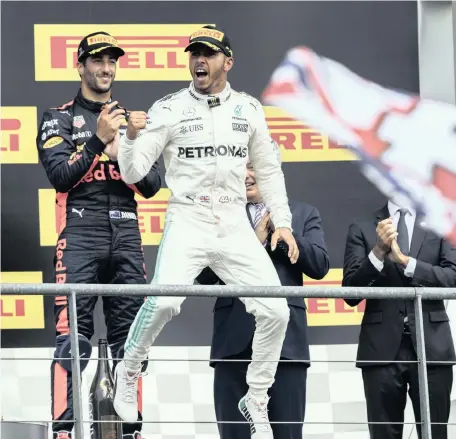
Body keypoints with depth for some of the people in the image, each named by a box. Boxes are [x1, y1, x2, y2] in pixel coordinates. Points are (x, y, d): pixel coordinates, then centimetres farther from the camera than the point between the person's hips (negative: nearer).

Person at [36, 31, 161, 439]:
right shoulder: (59, 118, 7)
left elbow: (151, 186, 10)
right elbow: (60, 176, -7)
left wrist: (120, 155, -7)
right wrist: (99, 139, -15)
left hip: (126, 237, 4)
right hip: (80, 235, -4)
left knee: (130, 339, 2)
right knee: (73, 337, -13)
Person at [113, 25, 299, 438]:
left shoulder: (248, 109, 9)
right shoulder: (169, 109, -1)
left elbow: (268, 169, 19)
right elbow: (133, 174, -4)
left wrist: (282, 221, 11)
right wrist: (132, 136, -23)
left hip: (235, 226, 4)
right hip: (187, 222, -4)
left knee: (276, 312, -5)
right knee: (164, 301, -27)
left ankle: (256, 400, 15)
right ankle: (128, 372, 0)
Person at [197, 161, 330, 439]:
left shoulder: (304, 214, 14)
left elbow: (320, 265, 1)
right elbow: (205, 275, -1)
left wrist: (280, 228, -5)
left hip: (285, 339, 0)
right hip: (235, 338, 0)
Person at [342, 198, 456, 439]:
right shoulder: (362, 229, 8)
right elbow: (350, 294, 1)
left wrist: (406, 261, -14)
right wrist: (378, 252, -13)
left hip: (431, 345, 0)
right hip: (383, 346, 0)